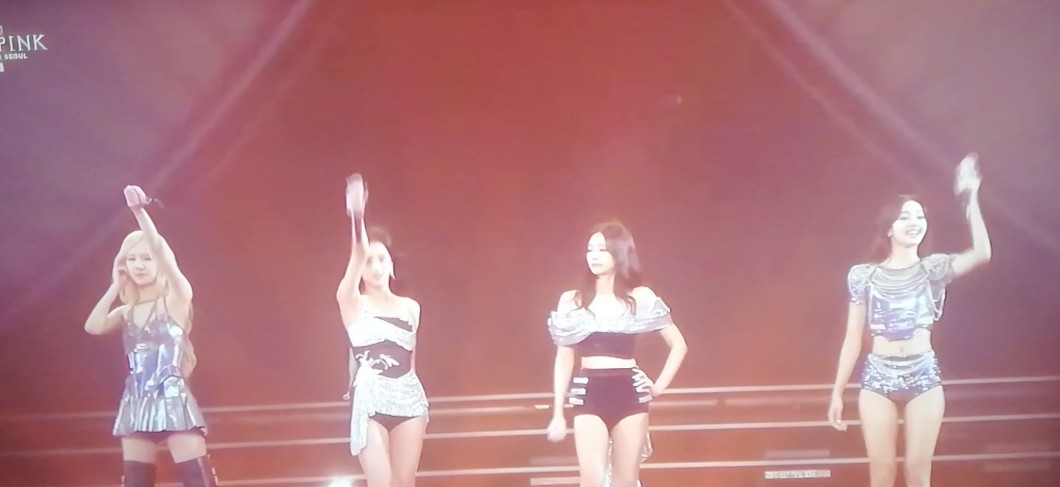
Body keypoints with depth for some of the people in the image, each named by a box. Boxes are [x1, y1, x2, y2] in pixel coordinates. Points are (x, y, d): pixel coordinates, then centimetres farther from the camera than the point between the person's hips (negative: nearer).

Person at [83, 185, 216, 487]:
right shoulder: (127, 312, 15)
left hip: (173, 401, -5)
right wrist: (116, 285, 6)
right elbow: (93, 326, -3)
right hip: (137, 405, 5)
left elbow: (161, 252, -16)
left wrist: (140, 213, -29)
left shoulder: (176, 300, 0)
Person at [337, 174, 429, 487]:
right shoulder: (352, 303, 0)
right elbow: (358, 255, -18)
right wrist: (357, 219, -37)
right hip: (371, 401, -4)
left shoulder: (410, 307, 12)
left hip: (408, 399, 4)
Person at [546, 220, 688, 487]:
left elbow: (678, 344, 10)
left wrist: (659, 386, 2)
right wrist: (558, 413, 6)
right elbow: (564, 358, 9)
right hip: (589, 396, 0)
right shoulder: (571, 300, 6)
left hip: (630, 394, 1)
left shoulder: (641, 297, 4)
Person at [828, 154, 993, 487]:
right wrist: (837, 392, 4)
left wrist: (972, 198, -20)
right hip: (878, 378, 0)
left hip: (924, 376, 0)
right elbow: (853, 339, 6)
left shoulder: (933, 269, 3)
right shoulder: (865, 276, 3)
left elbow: (982, 254, -15)